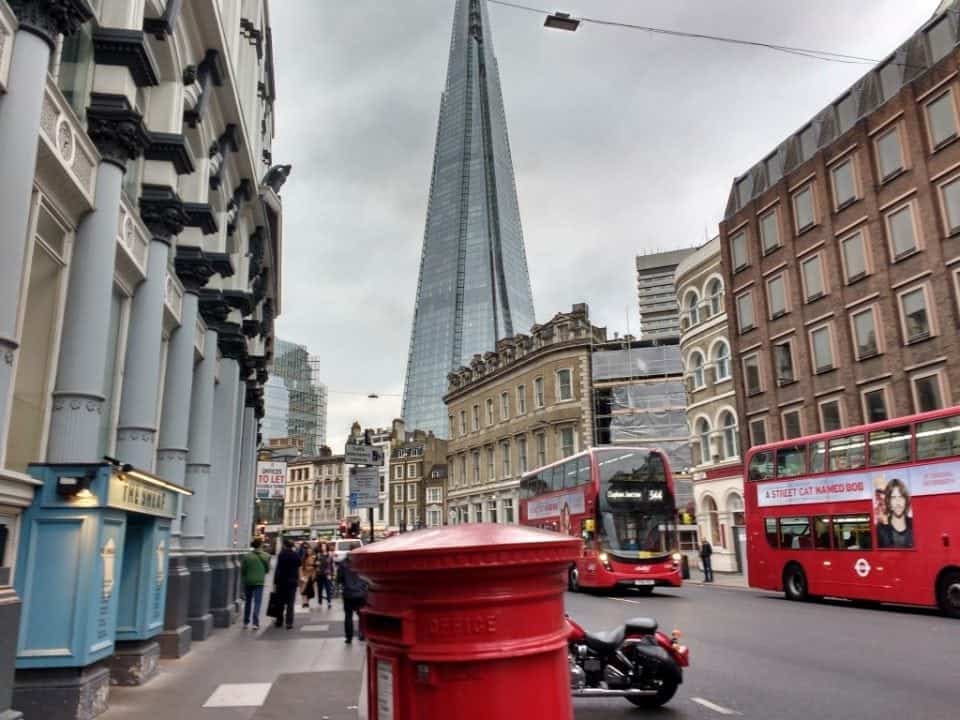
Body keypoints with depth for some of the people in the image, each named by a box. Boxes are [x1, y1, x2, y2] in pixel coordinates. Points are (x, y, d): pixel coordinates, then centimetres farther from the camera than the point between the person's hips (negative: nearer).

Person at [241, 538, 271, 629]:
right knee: (257, 603, 3)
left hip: (248, 582, 1)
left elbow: (242, 570, -3)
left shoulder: (247, 556, -8)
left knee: (248, 602, 15)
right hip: (259, 582, -1)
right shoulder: (266, 556, -6)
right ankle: (255, 623, -5)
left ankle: (246, 623, 21)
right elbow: (267, 569, 2)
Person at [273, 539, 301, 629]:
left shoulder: (281, 555, -9)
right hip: (293, 581, 2)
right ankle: (289, 622, -3)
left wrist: (275, 582, -7)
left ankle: (279, 621, 18)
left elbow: (278, 569, -11)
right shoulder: (296, 555, 2)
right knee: (290, 603, 3)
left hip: (282, 581, -2)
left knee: (281, 602, 11)